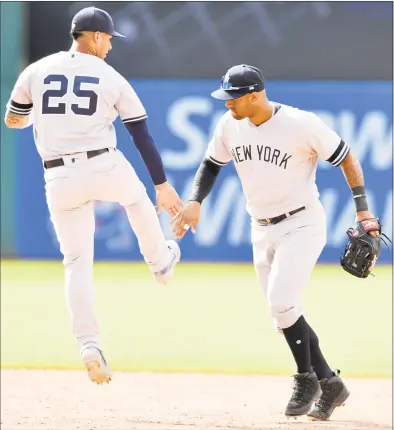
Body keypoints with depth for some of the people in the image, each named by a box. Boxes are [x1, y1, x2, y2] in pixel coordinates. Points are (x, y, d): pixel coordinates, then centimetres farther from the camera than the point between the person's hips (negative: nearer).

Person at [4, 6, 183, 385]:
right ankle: (160, 263, 57)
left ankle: (89, 346, -8)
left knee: (77, 262, 6)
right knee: (137, 198, 35)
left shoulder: (36, 72, 5)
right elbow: (142, 136, 1)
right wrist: (162, 186, 6)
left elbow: (12, 120, 17)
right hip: (106, 168, -1)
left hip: (59, 179, 1)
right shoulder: (113, 80, 0)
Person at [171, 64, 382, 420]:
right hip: (262, 231, 7)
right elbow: (212, 163, 14)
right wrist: (195, 201, -2)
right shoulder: (230, 125, -2)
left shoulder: (301, 124, -19)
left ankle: (306, 378, -1)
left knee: (282, 304, -21)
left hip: (302, 226, -7)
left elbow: (346, 158, -9)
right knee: (284, 313, 7)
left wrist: (363, 210, -12)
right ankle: (330, 384, 20)